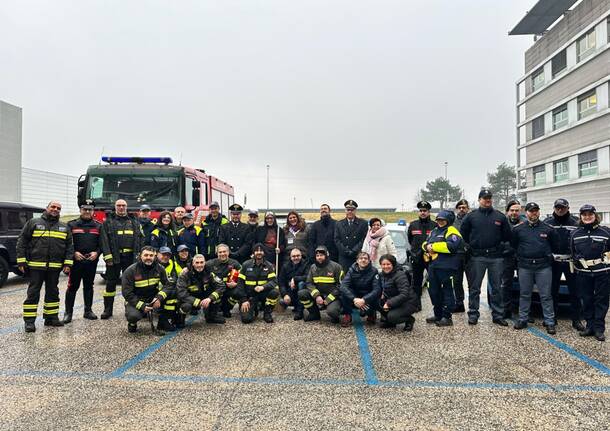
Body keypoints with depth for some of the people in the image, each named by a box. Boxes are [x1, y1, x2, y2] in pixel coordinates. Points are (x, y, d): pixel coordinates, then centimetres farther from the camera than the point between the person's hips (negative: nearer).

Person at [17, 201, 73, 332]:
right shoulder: (33, 223, 4)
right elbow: (22, 242, 1)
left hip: (55, 267, 3)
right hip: (36, 266, -3)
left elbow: (69, 246, 9)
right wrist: (21, 261, -6)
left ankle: (51, 317, 21)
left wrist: (68, 263, -1)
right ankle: (29, 320, 7)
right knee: (33, 293, 1)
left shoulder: (64, 227, 12)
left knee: (53, 293, 11)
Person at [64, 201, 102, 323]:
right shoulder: (72, 225, 4)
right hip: (76, 261, -2)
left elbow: (102, 243, 7)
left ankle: (88, 310, 20)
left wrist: (97, 252, -9)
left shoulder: (98, 226, 9)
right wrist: (74, 253, -12)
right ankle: (68, 312, 6)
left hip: (92, 261, 2)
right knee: (72, 286, -1)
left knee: (89, 286, 11)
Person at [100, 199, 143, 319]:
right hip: (114, 257, -2)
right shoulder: (108, 221, 6)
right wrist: (108, 256, -13)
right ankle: (108, 309, 11)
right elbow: (104, 239, -3)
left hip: (130, 257, 2)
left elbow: (140, 238, 8)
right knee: (111, 283, 4)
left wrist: (138, 254, -1)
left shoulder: (134, 221, 12)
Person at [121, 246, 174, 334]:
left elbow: (168, 285, -7)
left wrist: (159, 298, -27)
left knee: (172, 292, -20)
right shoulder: (130, 271, -14)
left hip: (153, 299, 4)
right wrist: (141, 306, -25)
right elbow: (127, 293, -15)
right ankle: (132, 323, 5)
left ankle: (163, 321, -3)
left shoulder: (159, 268, -4)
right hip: (135, 301, -3)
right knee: (133, 316, -36)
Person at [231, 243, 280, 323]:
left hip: (263, 294, 1)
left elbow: (274, 281, -11)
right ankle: (254, 309, 17)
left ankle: (267, 313, -4)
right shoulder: (246, 265, -2)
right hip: (249, 295, -1)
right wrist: (243, 300, -12)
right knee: (246, 318, -20)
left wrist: (263, 287, -32)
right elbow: (240, 282, -4)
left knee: (275, 292, -30)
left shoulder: (269, 266, -1)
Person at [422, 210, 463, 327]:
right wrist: (427, 246, -3)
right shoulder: (434, 231, 21)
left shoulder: (451, 231, -6)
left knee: (447, 291, -2)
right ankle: (438, 315, 27)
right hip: (433, 266, 9)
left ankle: (447, 317, 5)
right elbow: (425, 243, 22)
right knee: (433, 291, 14)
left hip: (446, 267, -9)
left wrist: (433, 246, -16)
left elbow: (451, 246, -22)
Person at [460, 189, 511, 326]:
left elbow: (507, 235, 10)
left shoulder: (500, 216, 6)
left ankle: (498, 315, 17)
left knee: (497, 288, 7)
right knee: (474, 288, 4)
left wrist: (500, 247, 5)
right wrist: (470, 247, 6)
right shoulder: (471, 216, 3)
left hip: (496, 257, 1)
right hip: (477, 257, -1)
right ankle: (473, 314, 13)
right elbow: (463, 234, 8)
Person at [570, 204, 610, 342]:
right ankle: (590, 326, 19)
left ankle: (599, 329, 10)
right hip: (583, 273, 3)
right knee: (586, 300, 8)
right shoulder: (575, 234, 8)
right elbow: (572, 253, 15)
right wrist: (575, 267, 11)